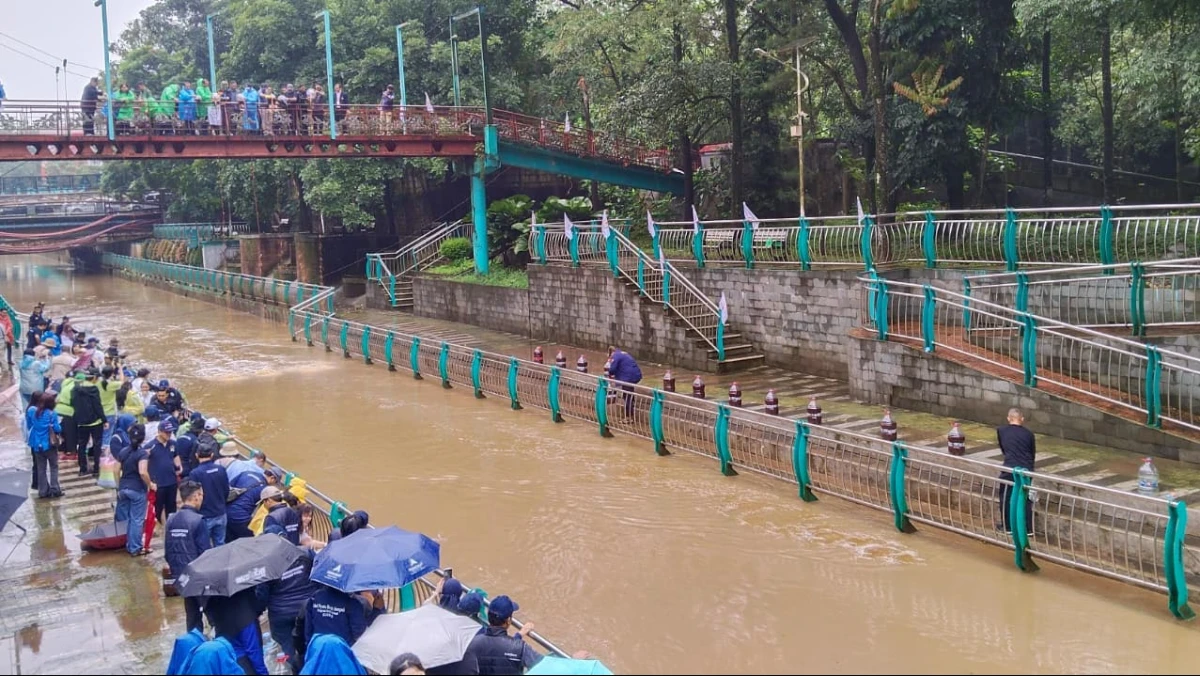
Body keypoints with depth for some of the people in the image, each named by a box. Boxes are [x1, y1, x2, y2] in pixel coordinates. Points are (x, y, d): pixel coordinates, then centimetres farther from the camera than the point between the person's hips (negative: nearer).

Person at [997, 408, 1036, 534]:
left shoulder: (1001, 431, 5)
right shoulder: (1028, 433, 7)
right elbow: (1033, 453, 16)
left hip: (1010, 468, -2)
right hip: (1026, 469, 2)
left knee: (1006, 497, 13)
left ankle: (1007, 526, 20)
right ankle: (1028, 528, 15)